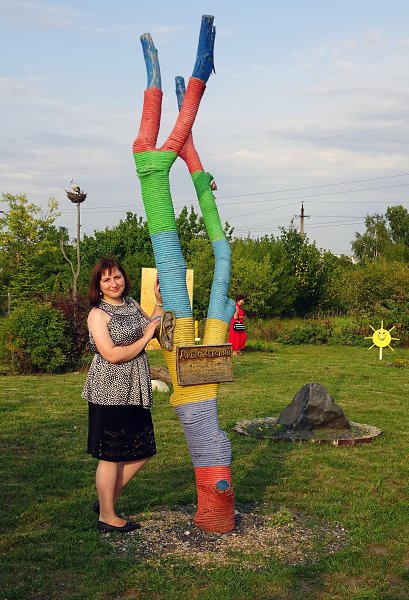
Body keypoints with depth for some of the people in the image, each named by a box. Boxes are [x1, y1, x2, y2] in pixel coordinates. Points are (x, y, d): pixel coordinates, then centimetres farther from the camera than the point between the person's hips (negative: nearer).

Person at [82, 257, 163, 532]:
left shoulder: (131, 304, 11)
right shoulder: (98, 314, -11)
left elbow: (153, 329, 25)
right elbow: (112, 355, -20)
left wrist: (160, 302, 11)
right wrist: (145, 338, -12)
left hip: (135, 392, 8)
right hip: (110, 393, -8)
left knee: (141, 452, 13)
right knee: (111, 456, 1)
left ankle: (106, 501, 27)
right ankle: (107, 517, 15)